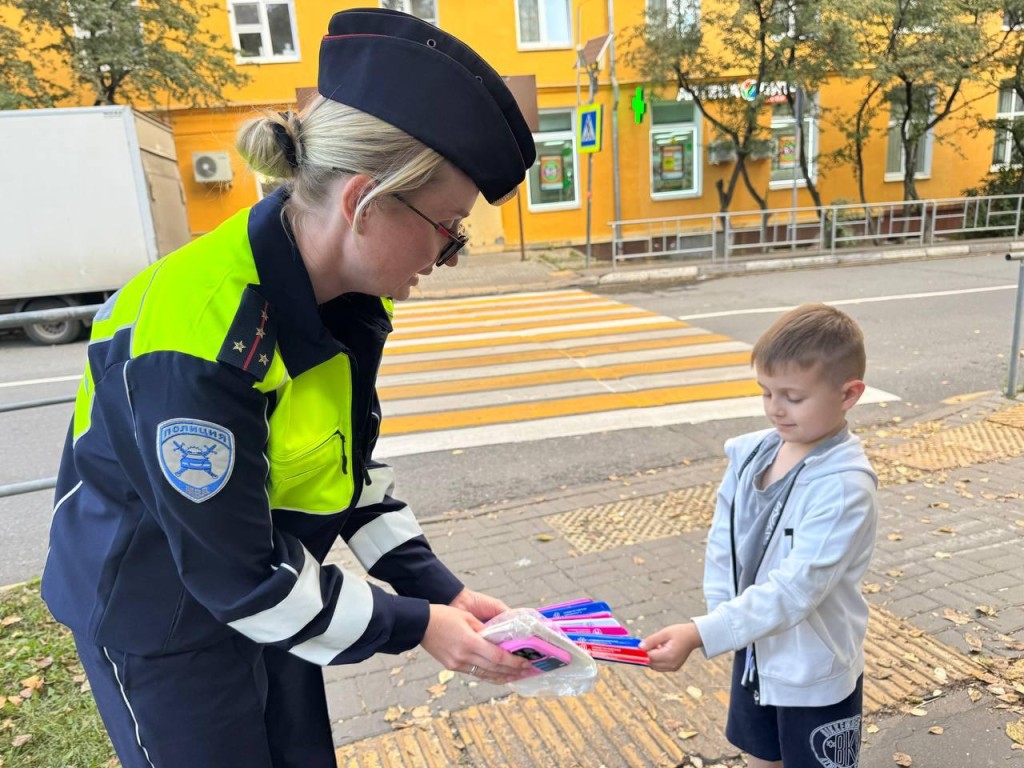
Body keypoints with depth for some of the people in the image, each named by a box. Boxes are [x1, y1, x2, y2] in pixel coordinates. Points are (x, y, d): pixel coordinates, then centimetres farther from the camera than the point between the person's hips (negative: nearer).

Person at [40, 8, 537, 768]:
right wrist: (414, 625, -17)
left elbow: (349, 464, 1)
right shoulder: (197, 343, -34)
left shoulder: (342, 300, -10)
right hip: (161, 613, -6)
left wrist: (438, 587, -5)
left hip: (262, 590, 7)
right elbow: (236, 578, -25)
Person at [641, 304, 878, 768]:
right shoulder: (752, 453, -8)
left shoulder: (845, 486, -27)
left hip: (815, 670, -5)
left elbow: (796, 587, -31)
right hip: (754, 649, 5)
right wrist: (721, 616, -12)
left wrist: (700, 635, -35)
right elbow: (722, 541, -1)